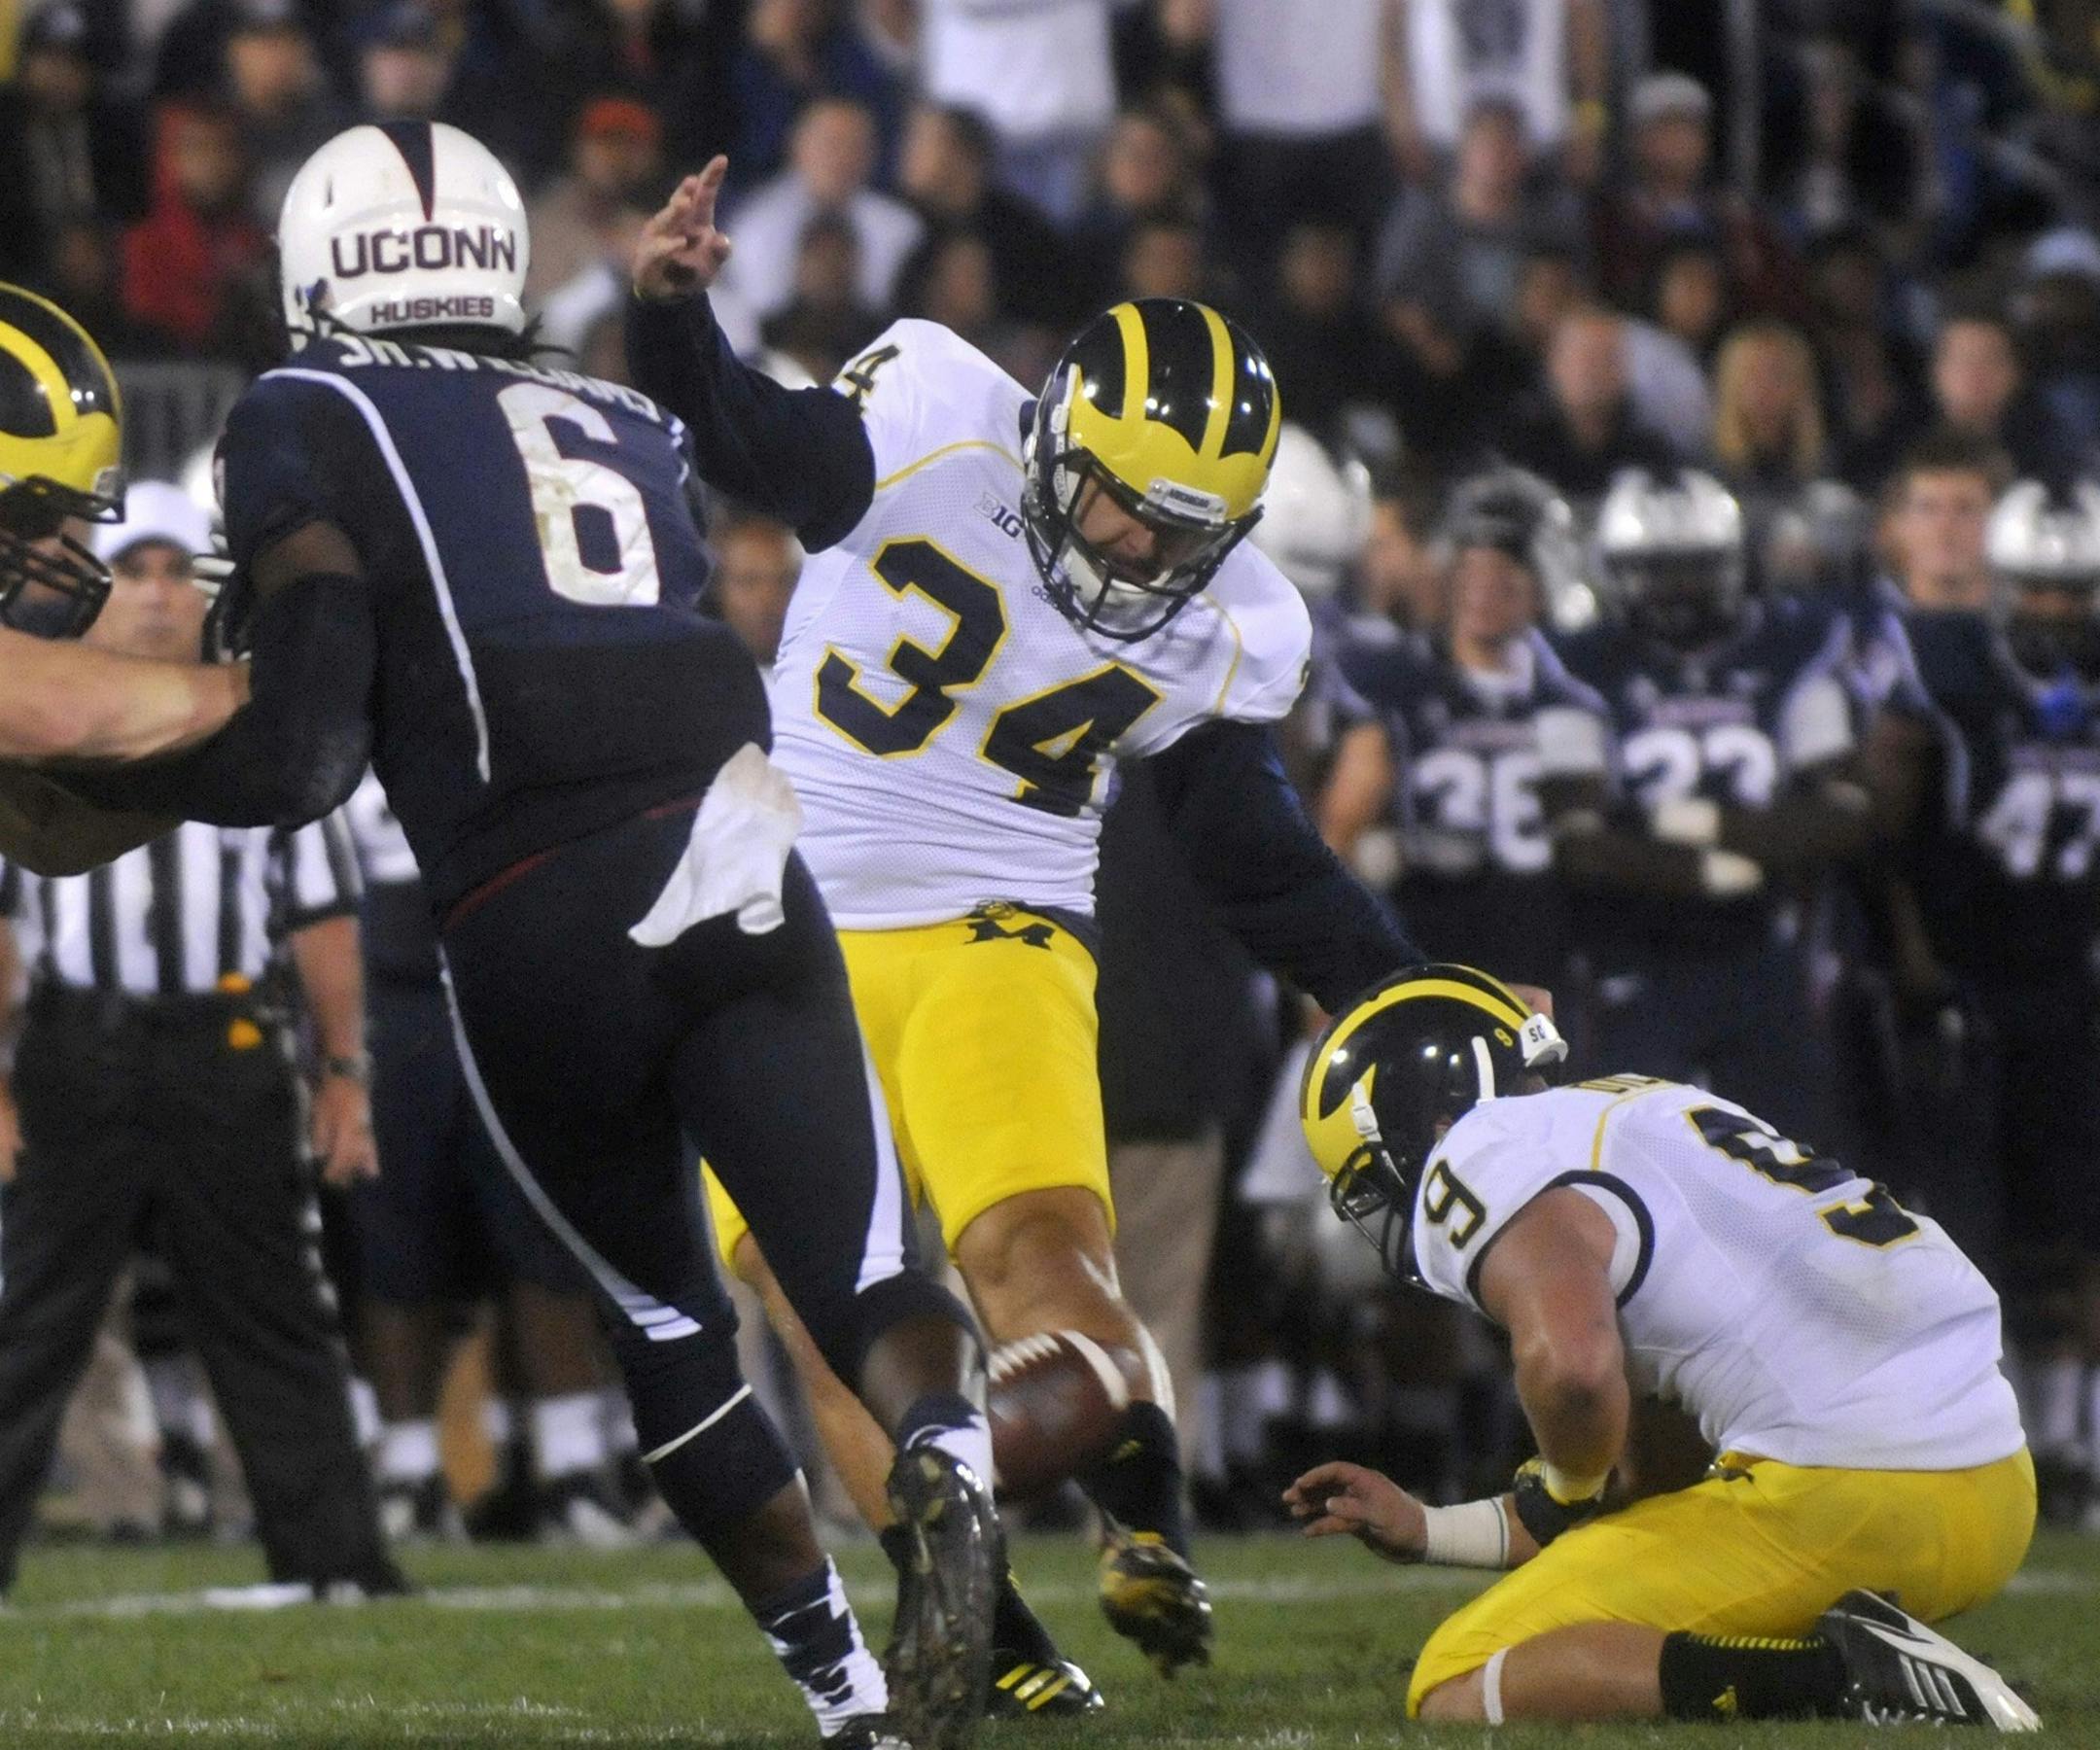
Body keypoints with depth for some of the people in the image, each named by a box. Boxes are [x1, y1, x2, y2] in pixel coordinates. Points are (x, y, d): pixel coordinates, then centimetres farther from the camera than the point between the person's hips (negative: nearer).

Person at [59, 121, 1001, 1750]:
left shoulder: (309, 427, 9)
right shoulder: (629, 432, 24)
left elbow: (303, 748, -1)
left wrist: (88, 763, 13)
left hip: (537, 929, -2)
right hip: (742, 876, 2)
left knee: (662, 1321, 18)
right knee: (861, 1272, -3)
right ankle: (948, 1452, -36)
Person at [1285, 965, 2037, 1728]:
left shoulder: (1484, 1158, -1)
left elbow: (1571, 1364, -24)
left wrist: (1559, 1495, -1)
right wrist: (1429, 1532, 32)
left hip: (1838, 1494, -9)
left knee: (1457, 1693, -3)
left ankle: (1831, 1674, -17)